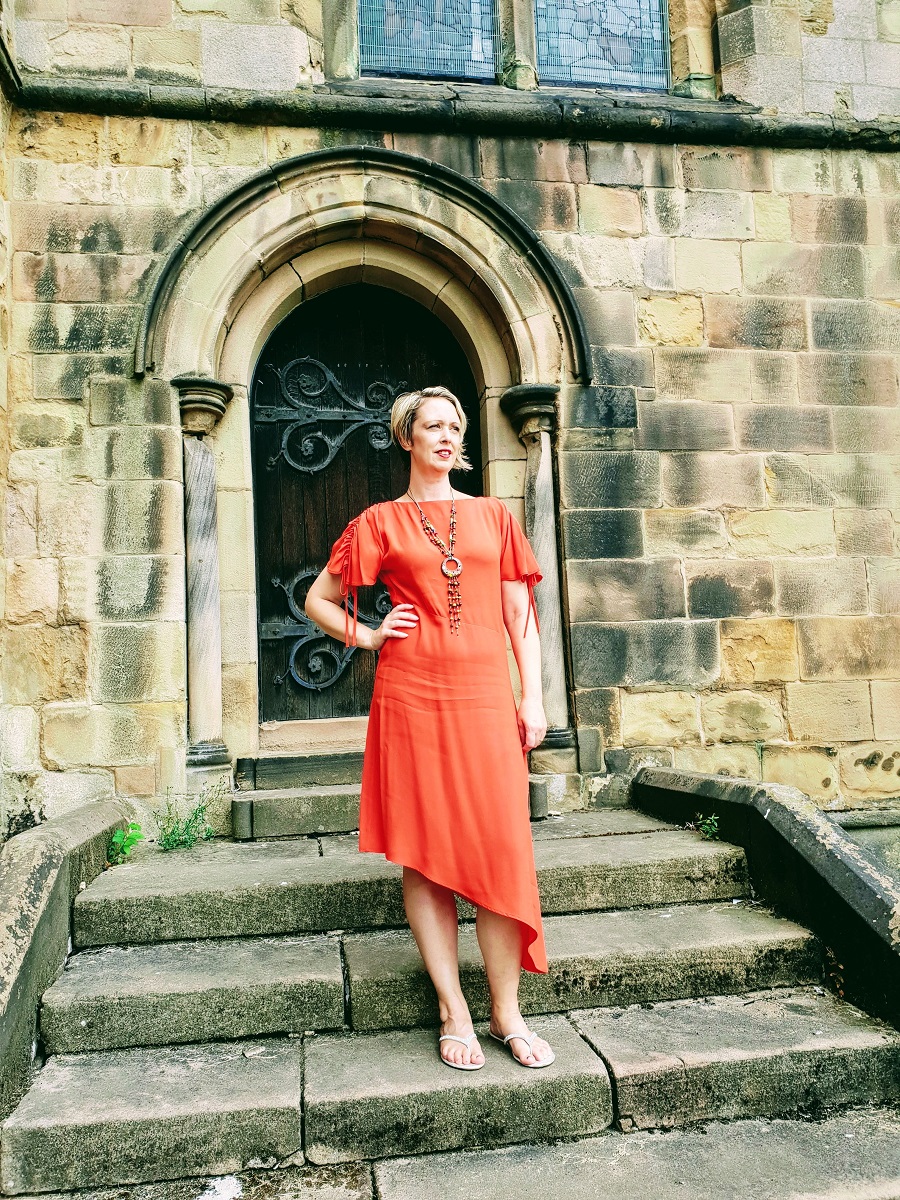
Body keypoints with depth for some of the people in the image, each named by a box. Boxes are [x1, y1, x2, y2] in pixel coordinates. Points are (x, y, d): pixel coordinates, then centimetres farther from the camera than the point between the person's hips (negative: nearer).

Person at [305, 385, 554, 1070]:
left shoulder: (494, 516, 14)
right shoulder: (381, 522, 9)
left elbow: (521, 613, 12)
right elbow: (318, 600, 17)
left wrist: (533, 696, 4)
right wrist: (367, 637, 1)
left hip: (487, 698, 1)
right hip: (412, 698, -1)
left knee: (499, 849, -2)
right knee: (425, 854, 2)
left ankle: (507, 1012, 12)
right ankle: (454, 1014, 14)